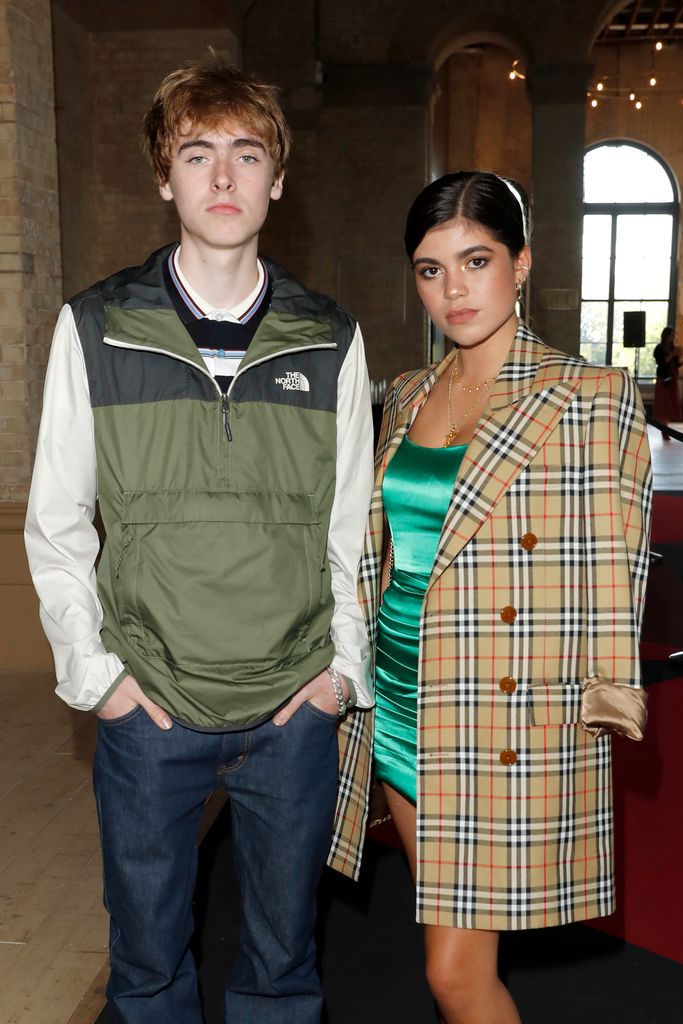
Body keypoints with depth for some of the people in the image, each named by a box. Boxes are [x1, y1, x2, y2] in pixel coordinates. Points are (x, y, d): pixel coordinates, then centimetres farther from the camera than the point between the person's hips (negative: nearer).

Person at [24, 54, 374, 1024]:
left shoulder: (330, 341, 1)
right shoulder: (95, 329, -3)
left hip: (294, 709, 1)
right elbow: (55, 525, 1)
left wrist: (345, 666, 1)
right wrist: (94, 671, -4)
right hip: (148, 707, 0)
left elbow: (353, 525, 6)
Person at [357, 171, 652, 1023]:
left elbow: (607, 578, -8)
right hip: (402, 699, 6)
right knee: (447, 939, 19)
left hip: (507, 722, -6)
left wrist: (605, 699, -11)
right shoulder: (405, 398, 8)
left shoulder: (589, 400, -10)